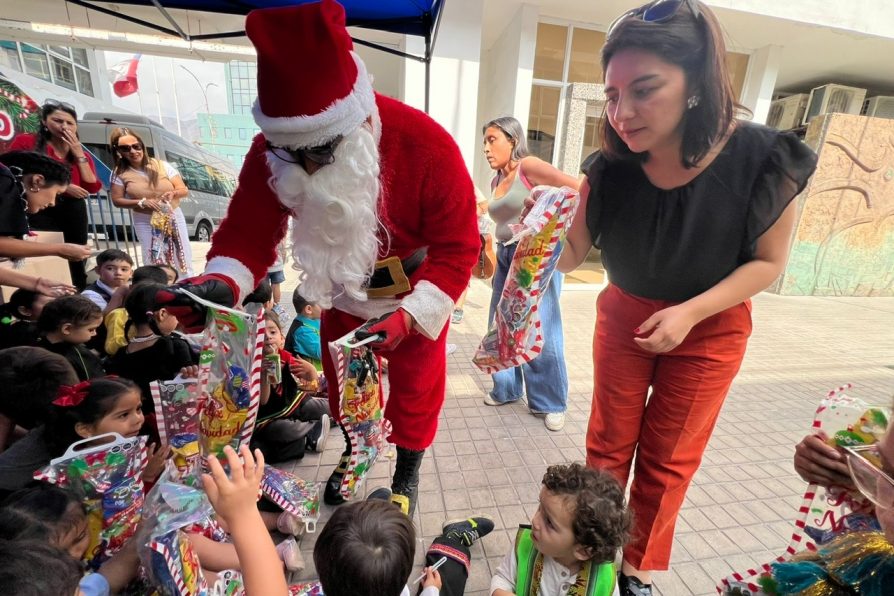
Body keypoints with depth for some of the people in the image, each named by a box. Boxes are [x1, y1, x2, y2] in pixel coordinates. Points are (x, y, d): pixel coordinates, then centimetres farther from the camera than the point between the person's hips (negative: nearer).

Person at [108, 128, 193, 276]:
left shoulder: (161, 165, -4)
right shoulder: (120, 174, -4)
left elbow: (184, 190, -2)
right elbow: (117, 200, -2)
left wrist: (173, 193, -25)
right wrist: (142, 202, -19)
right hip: (146, 223, 0)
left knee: (183, 260, 4)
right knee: (154, 264, -1)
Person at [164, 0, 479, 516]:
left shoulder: (426, 146, -33)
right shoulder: (272, 151, -22)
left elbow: (457, 249, -26)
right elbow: (250, 232, -15)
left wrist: (408, 316, -35)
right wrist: (223, 283, -37)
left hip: (415, 294, -3)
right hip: (343, 293, 4)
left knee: (415, 388, 15)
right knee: (342, 380, 23)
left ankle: (406, 479, 45)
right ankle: (354, 454, 56)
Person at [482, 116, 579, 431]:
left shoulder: (528, 166, -7)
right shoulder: (496, 181, 15)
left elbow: (576, 188, -14)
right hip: (506, 258, 8)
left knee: (541, 333, -3)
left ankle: (552, 403, 12)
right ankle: (506, 389, 26)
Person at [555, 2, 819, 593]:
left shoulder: (763, 160, -22)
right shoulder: (611, 168, -18)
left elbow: (768, 261, -12)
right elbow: (572, 252, -15)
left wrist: (691, 312, -25)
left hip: (710, 330, -1)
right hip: (623, 316, 2)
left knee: (667, 459, 13)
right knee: (609, 444, 13)